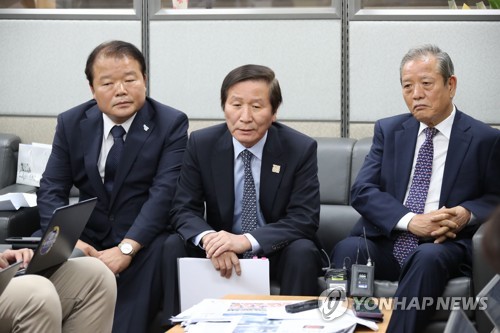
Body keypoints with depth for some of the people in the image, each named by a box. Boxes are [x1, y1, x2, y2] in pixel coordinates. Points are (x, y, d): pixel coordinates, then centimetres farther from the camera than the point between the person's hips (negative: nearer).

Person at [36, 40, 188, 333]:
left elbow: (164, 193, -15)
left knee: (156, 254, -35)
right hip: (89, 239, 3)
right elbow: (52, 190, 1)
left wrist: (126, 248, -28)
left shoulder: (171, 124, -5)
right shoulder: (71, 123, 5)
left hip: (144, 242, -3)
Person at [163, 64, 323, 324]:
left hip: (278, 252, -2)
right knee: (173, 247, -22)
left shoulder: (301, 149, -12)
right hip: (222, 249, 2)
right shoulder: (201, 144, -6)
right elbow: (183, 209, -7)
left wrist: (246, 240, -34)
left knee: (302, 252, -32)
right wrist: (209, 238, -32)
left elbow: (304, 219, -18)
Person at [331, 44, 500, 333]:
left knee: (429, 257, -37)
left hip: (444, 245, -2)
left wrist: (467, 213, -13)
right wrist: (410, 220, -14)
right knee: (348, 250, -29)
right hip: (385, 241, 3)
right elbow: (362, 191, 3)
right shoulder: (388, 131, 12)